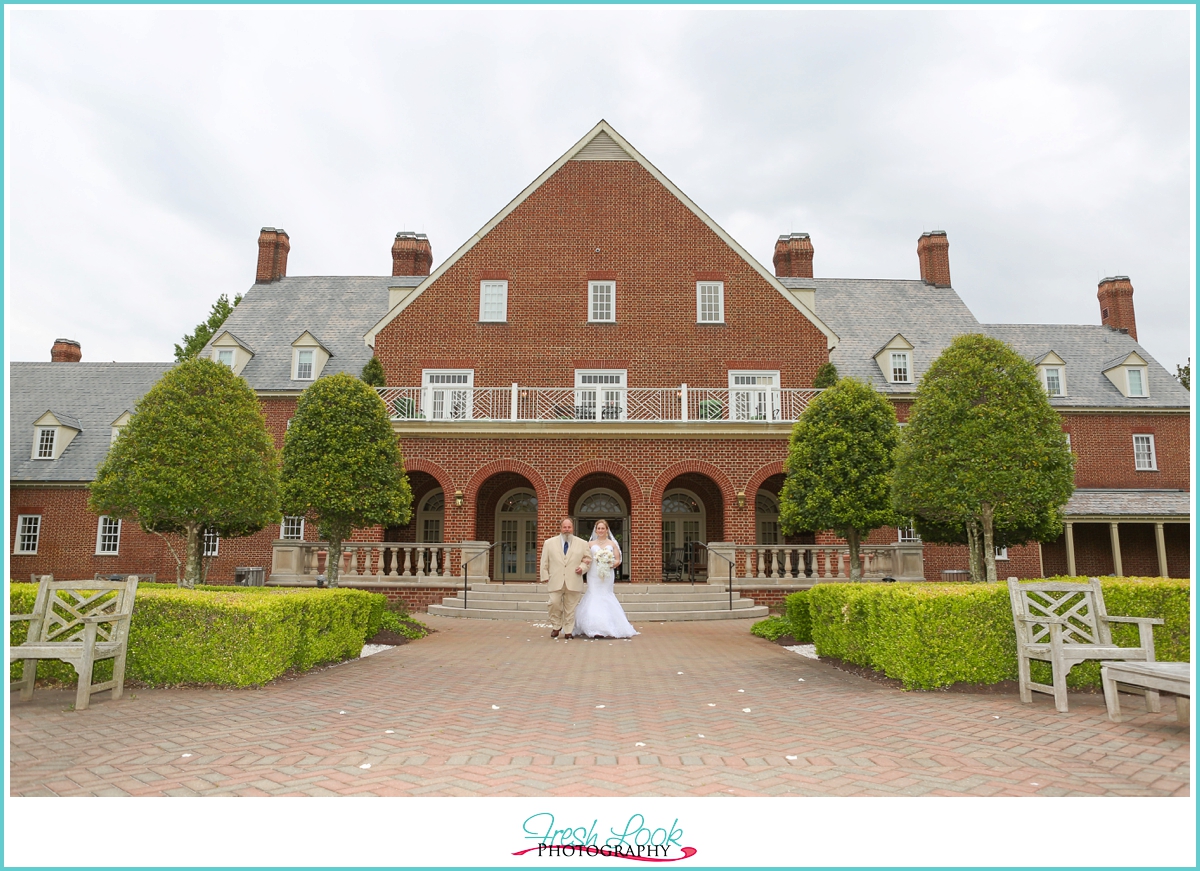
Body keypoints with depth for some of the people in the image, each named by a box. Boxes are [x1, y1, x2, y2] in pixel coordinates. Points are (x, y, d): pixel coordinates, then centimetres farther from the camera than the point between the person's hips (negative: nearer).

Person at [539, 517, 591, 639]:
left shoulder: (582, 543, 9)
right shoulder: (549, 543, 8)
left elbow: (588, 559, 13)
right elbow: (544, 562, 9)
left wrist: (583, 567, -5)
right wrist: (545, 576, 2)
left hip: (573, 582, 0)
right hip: (556, 581, 0)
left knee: (570, 607, 3)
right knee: (554, 603, -8)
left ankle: (569, 631, 14)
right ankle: (556, 627, 14)